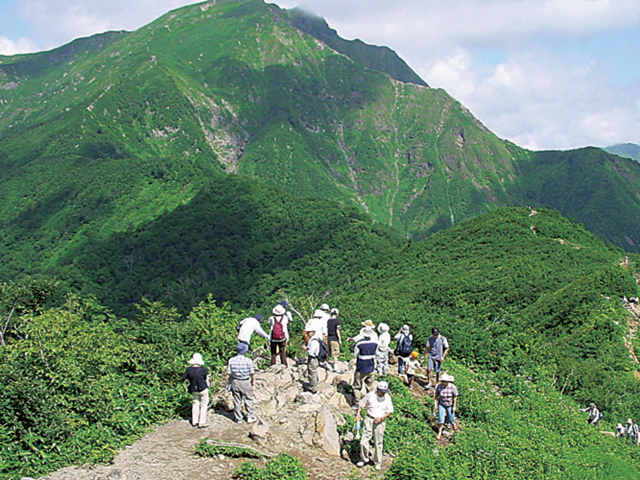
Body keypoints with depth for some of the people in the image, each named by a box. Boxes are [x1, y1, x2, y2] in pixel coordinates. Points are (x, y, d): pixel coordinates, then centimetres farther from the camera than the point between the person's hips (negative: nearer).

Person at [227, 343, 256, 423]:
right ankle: (250, 417, 20)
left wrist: (231, 381, 14)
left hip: (235, 382, 3)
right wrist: (252, 381, 8)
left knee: (237, 401, 14)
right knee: (248, 399, 14)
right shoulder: (248, 360, -15)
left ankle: (238, 418, 23)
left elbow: (229, 372, -4)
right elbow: (251, 373, -9)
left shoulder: (231, 360, -7)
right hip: (245, 382, -3)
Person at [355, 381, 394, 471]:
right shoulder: (370, 395, -6)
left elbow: (390, 411, 3)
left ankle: (378, 462, 22)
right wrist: (358, 415, -8)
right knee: (364, 441, -3)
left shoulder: (387, 398, -1)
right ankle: (364, 458, 19)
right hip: (369, 419, 0)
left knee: (378, 443, 6)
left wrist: (381, 418, -11)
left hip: (380, 422, 1)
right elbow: (361, 404, 4)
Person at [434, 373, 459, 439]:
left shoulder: (452, 387, -23)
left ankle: (454, 424, 50)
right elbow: (436, 396, -6)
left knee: (451, 418, 14)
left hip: (450, 405, -1)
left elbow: (455, 397, -12)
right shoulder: (439, 386, -19)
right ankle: (439, 433, 12)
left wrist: (454, 406, -9)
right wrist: (436, 404, -5)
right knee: (440, 419, -3)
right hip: (441, 404, 1)